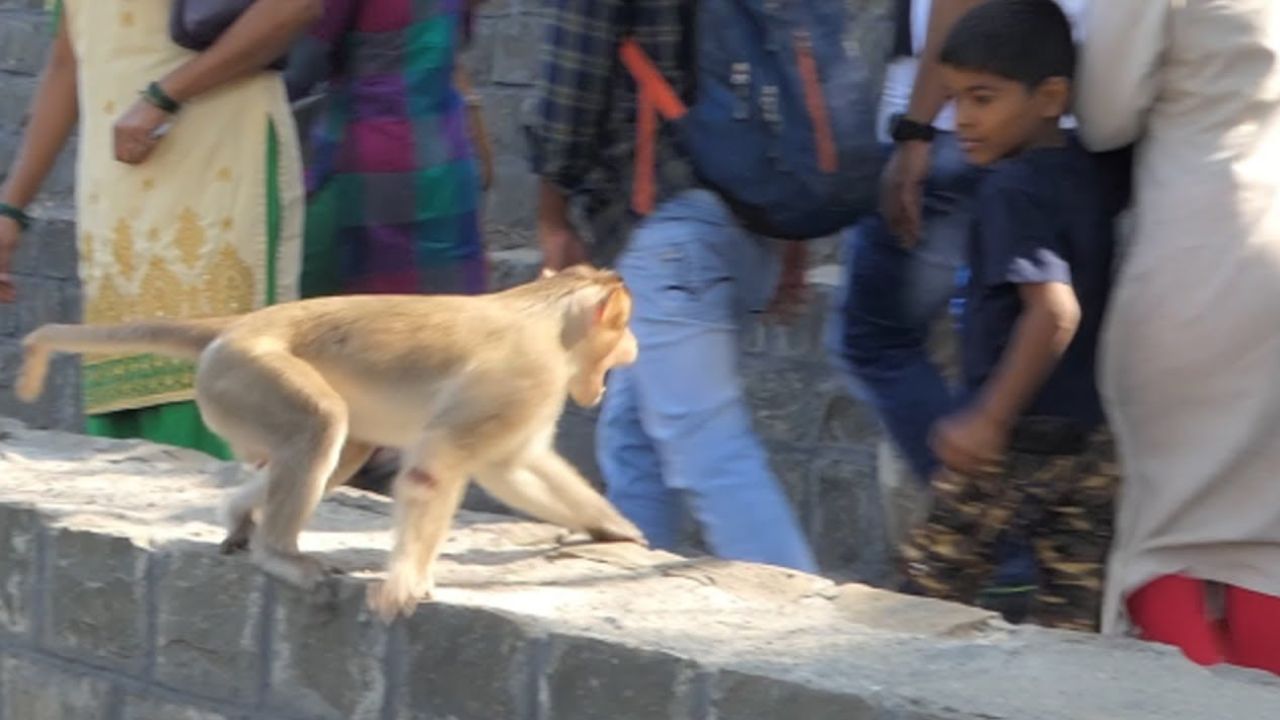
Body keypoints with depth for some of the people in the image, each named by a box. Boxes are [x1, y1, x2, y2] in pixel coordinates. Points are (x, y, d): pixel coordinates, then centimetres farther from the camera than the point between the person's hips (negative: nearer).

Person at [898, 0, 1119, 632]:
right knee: (1074, 600, 6)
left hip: (1019, 437, -7)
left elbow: (1054, 309, -27)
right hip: (1096, 433, 7)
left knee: (935, 579, 8)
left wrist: (989, 418, -25)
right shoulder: (1087, 173, 6)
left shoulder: (1013, 189, -17)